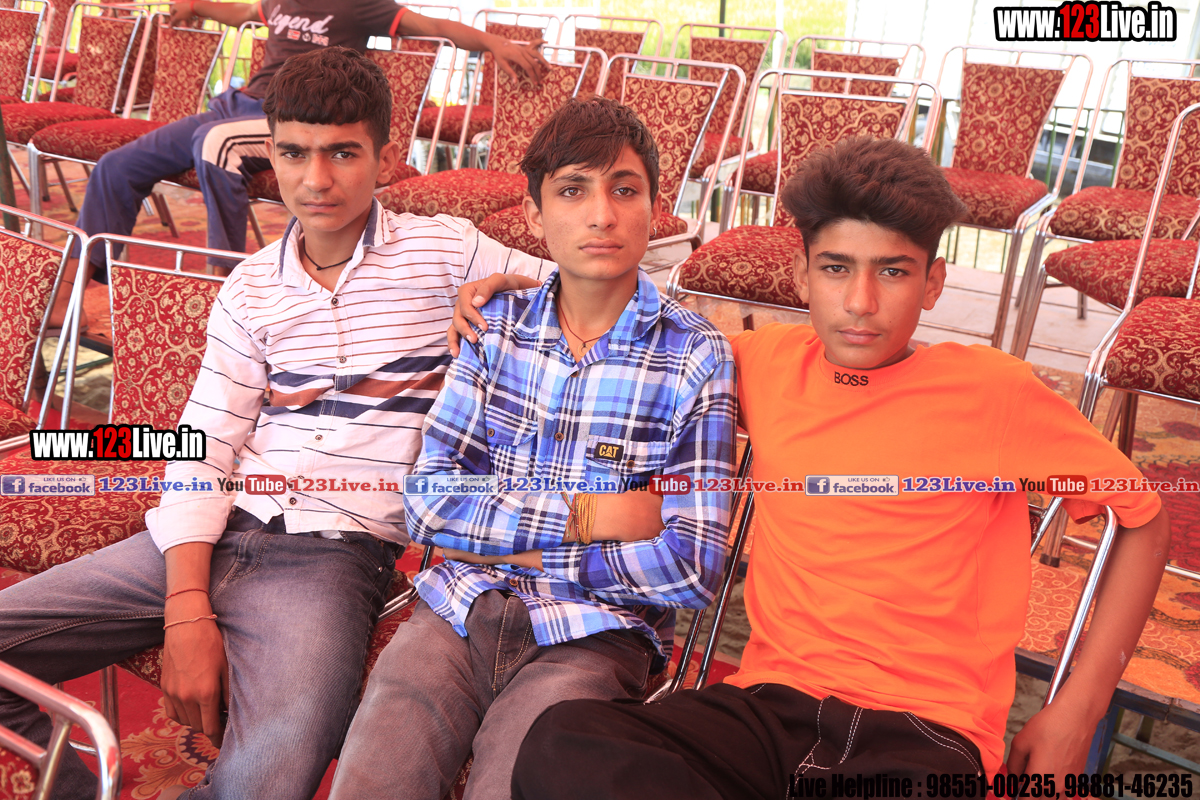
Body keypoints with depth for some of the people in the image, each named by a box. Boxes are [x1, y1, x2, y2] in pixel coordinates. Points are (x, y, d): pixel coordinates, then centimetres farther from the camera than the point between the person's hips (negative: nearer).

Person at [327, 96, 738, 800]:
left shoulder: (696, 357, -4)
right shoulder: (498, 324, 7)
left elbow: (693, 568, -11)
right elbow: (426, 503, 0)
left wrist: (513, 546, -7)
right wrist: (581, 517, -10)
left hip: (590, 637, -2)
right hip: (461, 610, 3)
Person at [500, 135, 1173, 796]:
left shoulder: (992, 390, 1)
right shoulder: (769, 363, 11)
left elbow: (1147, 522, 11)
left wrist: (1079, 710, 3)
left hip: (924, 734, -3)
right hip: (771, 706, 4)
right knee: (563, 744, -27)